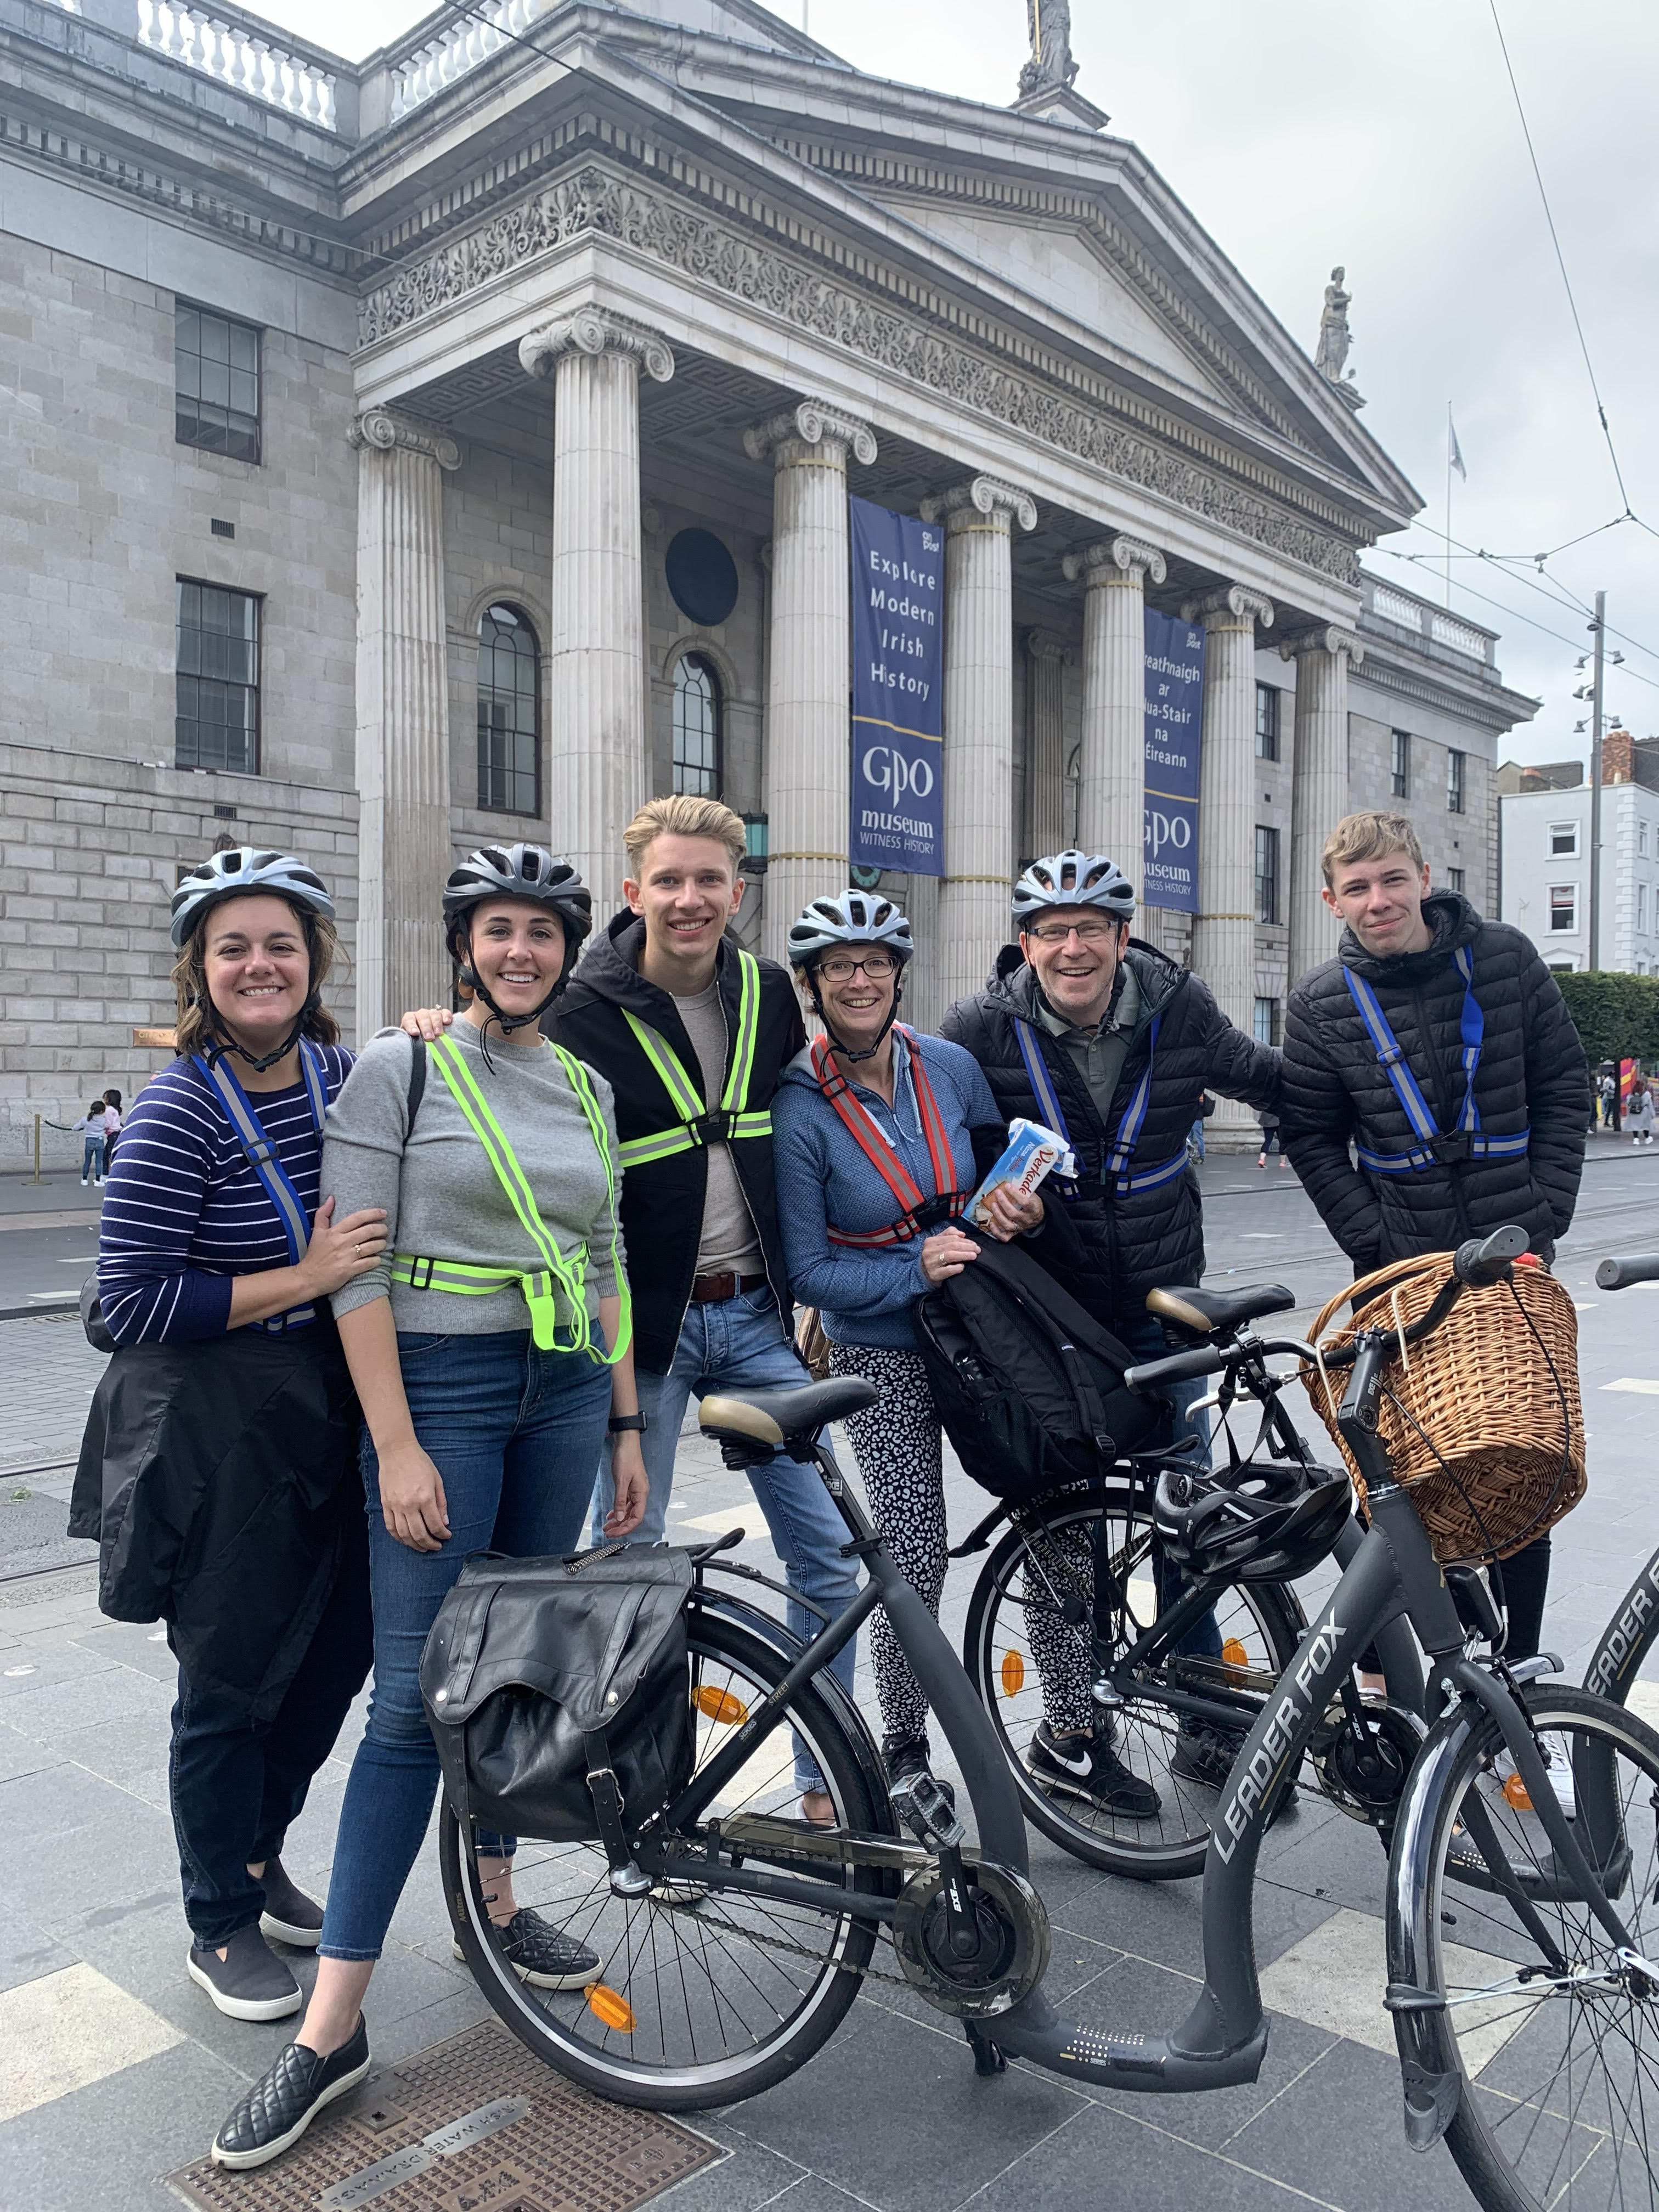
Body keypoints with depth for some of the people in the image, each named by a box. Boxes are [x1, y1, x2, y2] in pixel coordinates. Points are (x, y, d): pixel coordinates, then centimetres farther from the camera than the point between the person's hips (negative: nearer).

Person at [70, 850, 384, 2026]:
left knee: (337, 1655, 16)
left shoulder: (344, 1075, 1)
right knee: (233, 1684, 8)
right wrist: (304, 1280, -24)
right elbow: (132, 1302, -18)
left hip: (331, 1419, 6)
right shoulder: (180, 1110, -16)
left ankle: (257, 1855, 42)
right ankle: (222, 1927, 31)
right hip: (218, 1439, -6)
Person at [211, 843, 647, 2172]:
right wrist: (398, 1449, -14)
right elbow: (356, 1271, -10)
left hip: (564, 1390, 5)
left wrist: (626, 1425, 12)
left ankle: (495, 1901, 35)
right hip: (441, 1387, -5)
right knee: (417, 1694, -5)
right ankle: (333, 2025, 7)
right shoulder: (399, 1071, -6)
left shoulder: (588, 1087, 11)